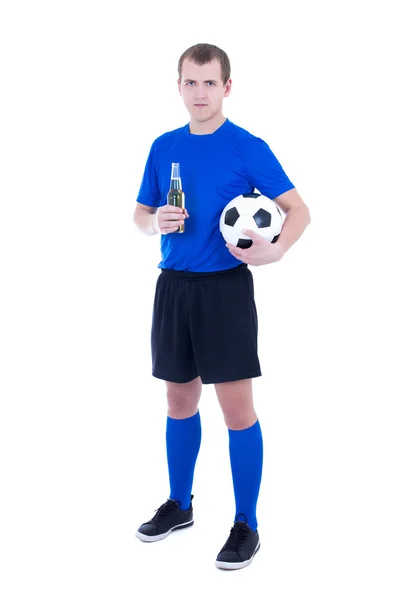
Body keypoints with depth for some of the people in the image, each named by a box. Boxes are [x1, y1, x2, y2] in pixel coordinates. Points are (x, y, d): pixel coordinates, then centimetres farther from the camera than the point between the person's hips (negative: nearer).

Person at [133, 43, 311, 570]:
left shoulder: (248, 148, -6)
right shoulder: (164, 147, 9)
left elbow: (298, 210, -8)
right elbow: (140, 215, 16)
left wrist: (275, 250, -26)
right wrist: (158, 222, -7)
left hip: (225, 288, -5)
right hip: (174, 285, 5)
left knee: (237, 407, -4)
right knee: (179, 400, 14)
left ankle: (246, 526, 9)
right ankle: (179, 505, 31)